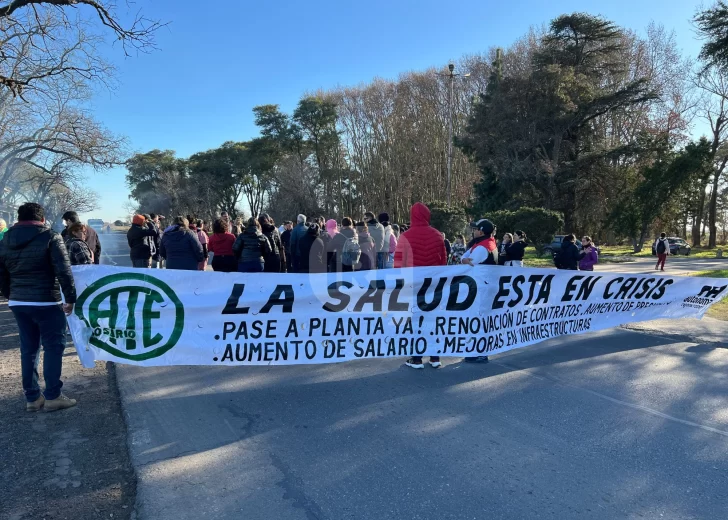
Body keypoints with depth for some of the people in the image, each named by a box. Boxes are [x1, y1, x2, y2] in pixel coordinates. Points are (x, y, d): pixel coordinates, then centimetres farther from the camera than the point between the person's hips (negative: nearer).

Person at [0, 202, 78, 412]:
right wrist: (70, 298, -7)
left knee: (28, 349, 12)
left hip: (18, 303, 6)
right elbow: (64, 271, -15)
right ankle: (52, 396, 3)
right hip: (46, 302, -6)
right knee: (53, 347, 2)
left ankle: (32, 397, 17)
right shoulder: (50, 237, -9)